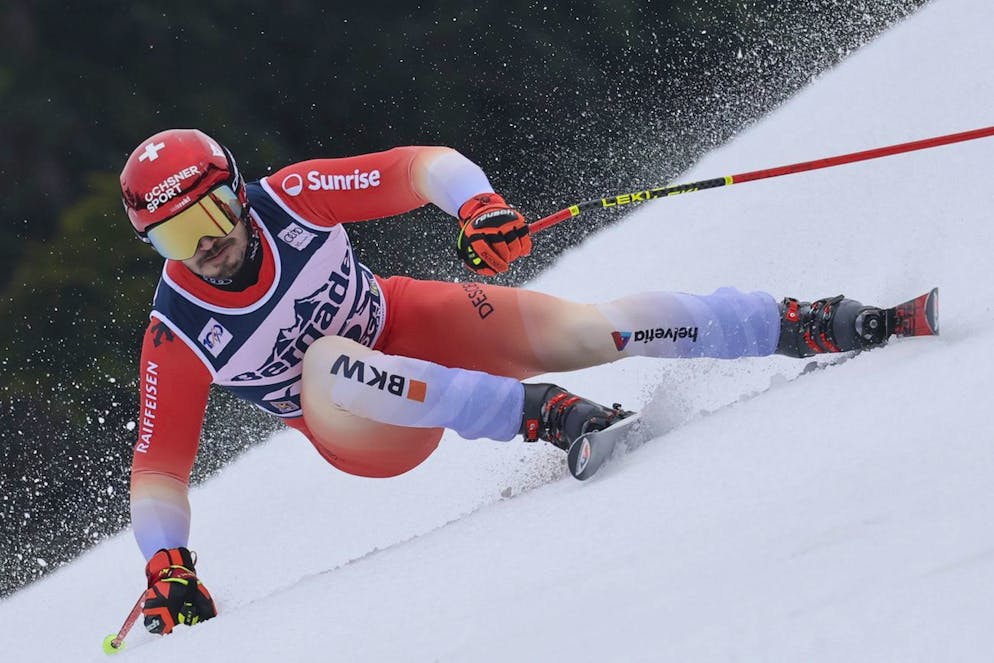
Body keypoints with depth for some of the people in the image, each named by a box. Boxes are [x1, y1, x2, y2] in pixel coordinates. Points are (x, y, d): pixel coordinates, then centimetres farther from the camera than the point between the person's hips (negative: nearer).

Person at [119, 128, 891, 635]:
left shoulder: (290, 197, -19)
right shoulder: (177, 337, -20)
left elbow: (421, 167, -18)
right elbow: (158, 470, -14)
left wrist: (477, 202, -39)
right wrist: (165, 566, -29)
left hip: (414, 327, 1)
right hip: (370, 430, -1)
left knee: (585, 328, -18)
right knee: (327, 359, -36)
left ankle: (805, 325, -9)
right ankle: (540, 412, -38)